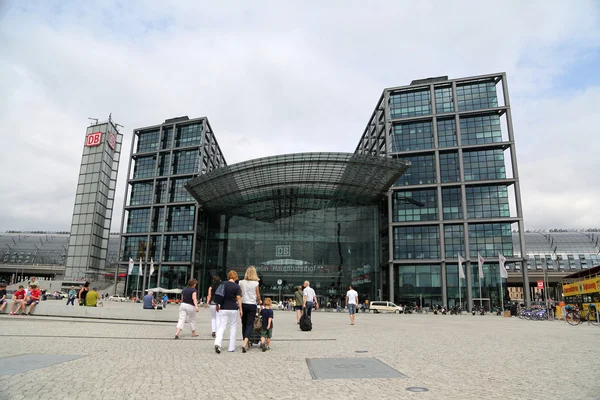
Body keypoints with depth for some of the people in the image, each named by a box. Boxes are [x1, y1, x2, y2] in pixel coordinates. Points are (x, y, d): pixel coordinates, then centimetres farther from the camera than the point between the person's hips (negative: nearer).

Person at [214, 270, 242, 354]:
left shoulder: (223, 284, 1)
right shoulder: (237, 286, -6)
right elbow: (238, 298, -8)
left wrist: (217, 305, 11)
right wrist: (240, 309, -3)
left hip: (223, 308, 2)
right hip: (233, 309, -1)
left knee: (221, 327, 5)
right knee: (233, 327, 11)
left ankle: (217, 343, -18)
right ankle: (231, 347, 15)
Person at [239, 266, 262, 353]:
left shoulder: (241, 282, 0)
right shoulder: (255, 283, -6)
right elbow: (258, 295, 0)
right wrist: (259, 302, 20)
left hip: (243, 304, 2)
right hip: (252, 305, -2)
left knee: (244, 324, 14)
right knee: (250, 324, -1)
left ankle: (245, 344, 21)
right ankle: (245, 343, -18)